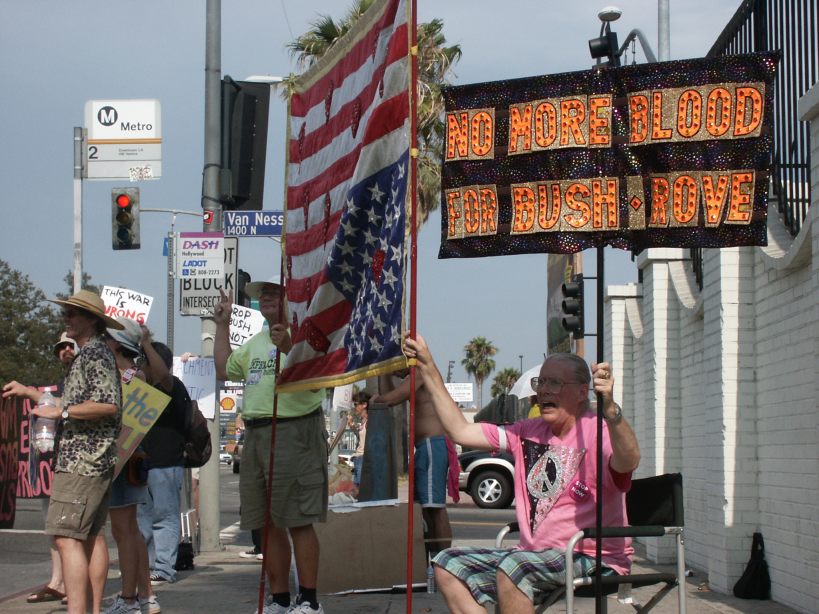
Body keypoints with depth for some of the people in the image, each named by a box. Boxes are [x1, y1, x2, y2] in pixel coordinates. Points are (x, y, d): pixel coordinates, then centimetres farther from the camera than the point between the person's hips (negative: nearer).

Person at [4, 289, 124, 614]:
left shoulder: (95, 354, -11)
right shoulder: (90, 355, 22)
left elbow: (109, 404, -22)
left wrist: (61, 411, -18)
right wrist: (26, 391, 34)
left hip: (82, 461, -11)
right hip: (96, 461, 11)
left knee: (66, 536, -16)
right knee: (91, 536, 11)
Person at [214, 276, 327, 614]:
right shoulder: (256, 342, 21)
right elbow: (224, 369, 32)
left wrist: (289, 348, -29)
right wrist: (223, 325, 32)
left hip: (294, 433, -8)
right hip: (256, 435, 8)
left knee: (298, 522, -8)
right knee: (268, 524, 10)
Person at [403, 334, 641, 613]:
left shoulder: (597, 431, -10)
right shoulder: (528, 433, 12)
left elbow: (628, 462, -33)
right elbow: (461, 431, 13)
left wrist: (610, 410, -51)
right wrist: (427, 367, 11)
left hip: (594, 559, -8)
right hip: (534, 556, 8)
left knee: (513, 566, -33)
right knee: (448, 565, -3)